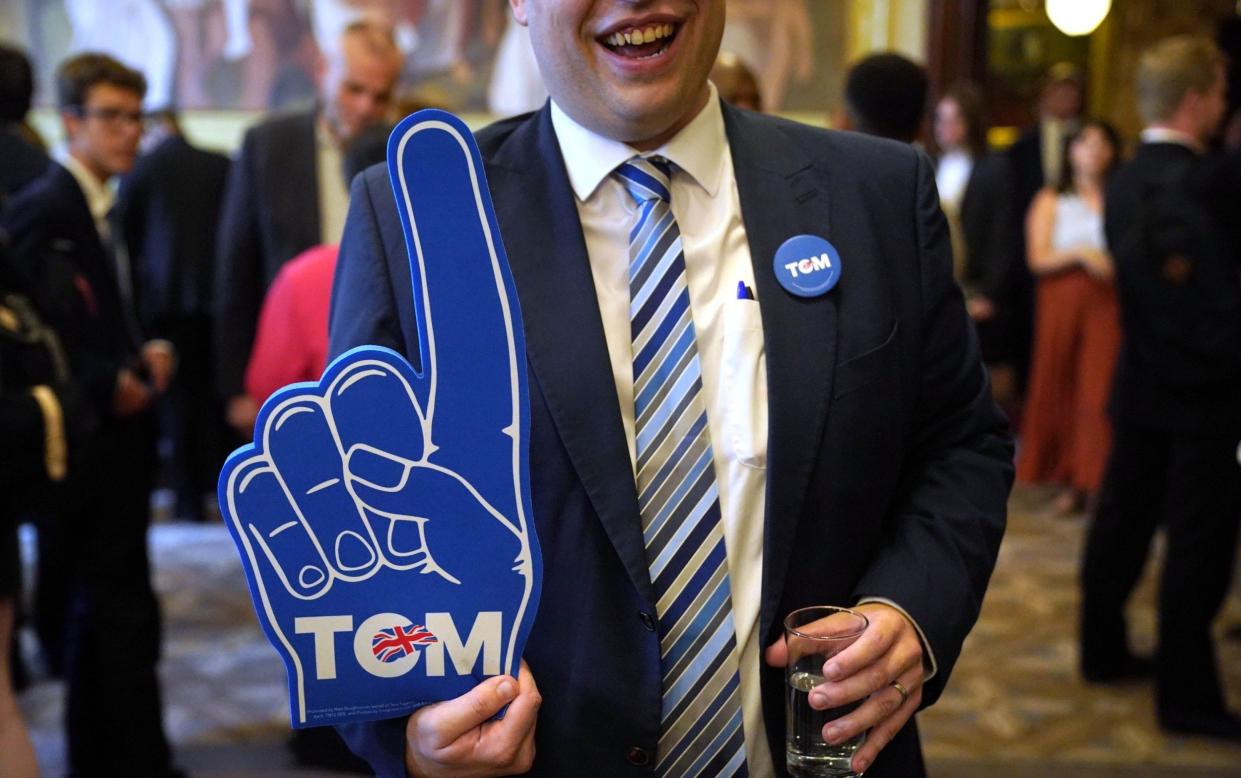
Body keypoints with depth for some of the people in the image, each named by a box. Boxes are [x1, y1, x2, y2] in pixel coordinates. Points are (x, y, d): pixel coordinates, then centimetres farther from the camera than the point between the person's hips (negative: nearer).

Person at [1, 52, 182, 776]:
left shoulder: (104, 210, 15)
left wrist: (149, 353, 2)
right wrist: (110, 385, -16)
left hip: (120, 437, 9)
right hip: (88, 439, -9)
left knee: (106, 607, 16)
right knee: (121, 607, -4)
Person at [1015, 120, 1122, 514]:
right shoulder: (1051, 201, 9)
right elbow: (1038, 259, 1)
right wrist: (1079, 253, -13)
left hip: (1108, 301, -1)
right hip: (1061, 301, 1)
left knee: (1099, 389, -10)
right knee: (1059, 388, 5)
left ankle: (1094, 479, -7)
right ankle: (1067, 478, 15)